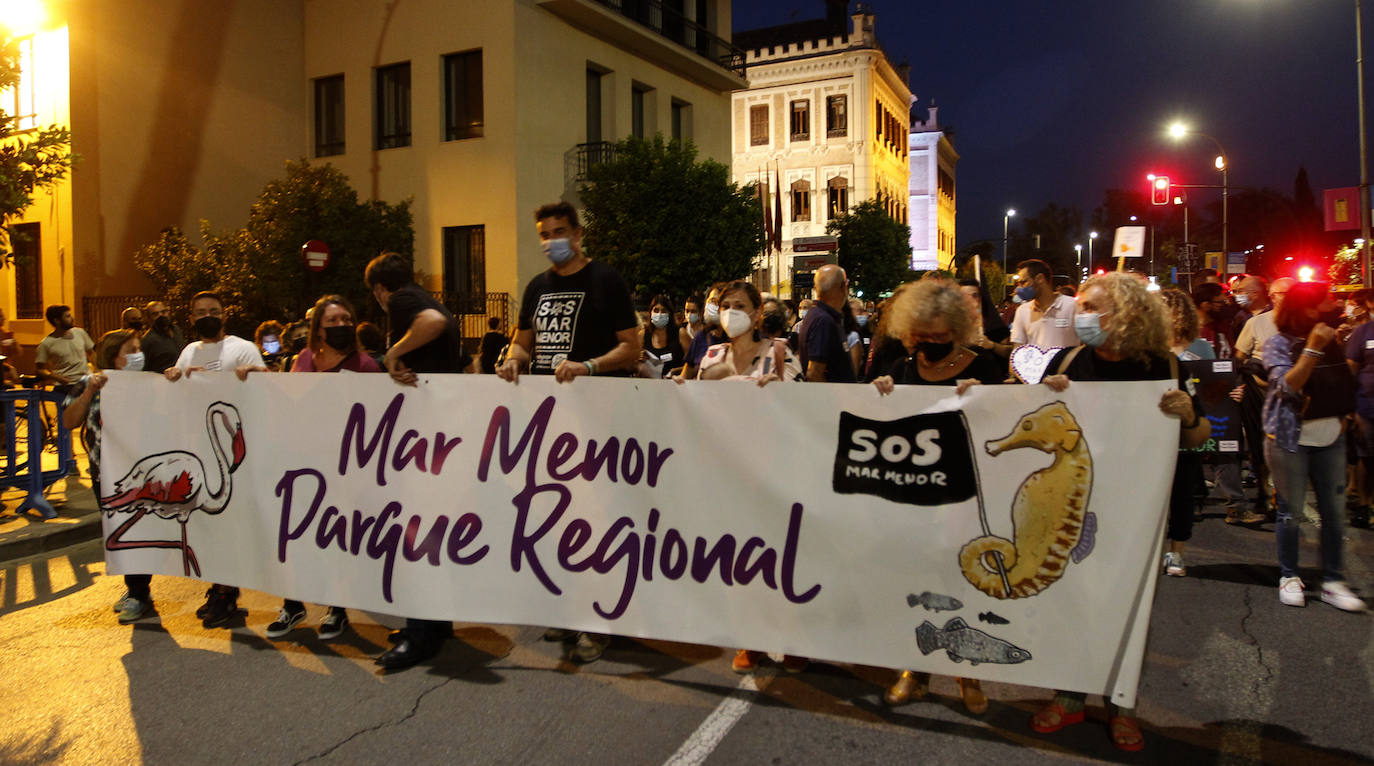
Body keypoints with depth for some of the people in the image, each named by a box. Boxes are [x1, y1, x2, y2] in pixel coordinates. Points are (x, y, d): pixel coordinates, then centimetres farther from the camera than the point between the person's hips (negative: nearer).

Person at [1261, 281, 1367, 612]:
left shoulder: (1331, 342, 13)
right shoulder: (1278, 344, -5)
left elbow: (1345, 384, 24)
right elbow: (1288, 386, -18)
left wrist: (1343, 418, 11)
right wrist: (1313, 347, -22)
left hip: (1330, 437, 5)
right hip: (1290, 438, -5)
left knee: (1334, 510, 4)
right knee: (1290, 510, 1)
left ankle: (1333, 581, 12)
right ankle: (1289, 577, 12)